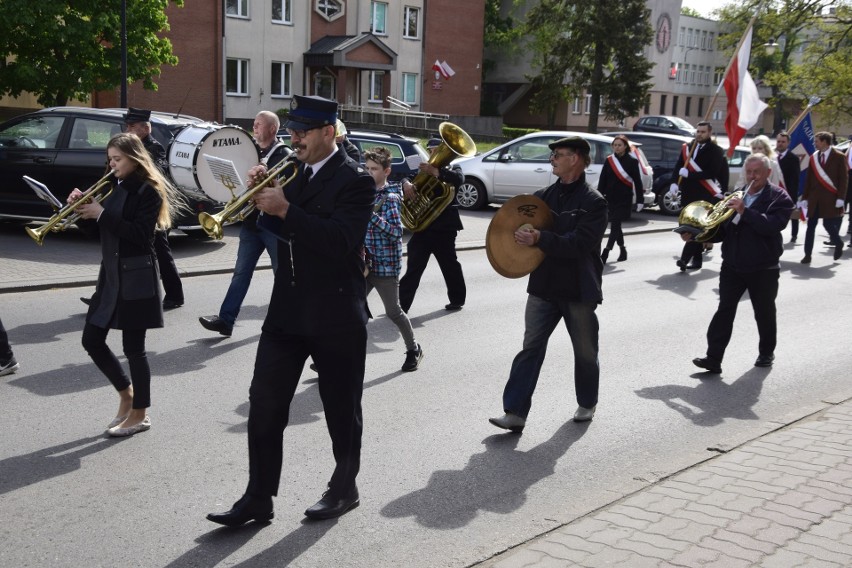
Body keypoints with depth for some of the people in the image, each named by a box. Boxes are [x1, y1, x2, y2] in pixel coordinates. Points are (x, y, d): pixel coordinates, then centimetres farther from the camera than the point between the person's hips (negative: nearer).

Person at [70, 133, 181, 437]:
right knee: (92, 340, 9)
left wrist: (101, 213, -21)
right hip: (110, 274, 8)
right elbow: (99, 228, 13)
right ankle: (126, 392, 28)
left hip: (135, 278, -8)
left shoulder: (149, 191, -11)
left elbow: (139, 235, -22)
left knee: (133, 347, -2)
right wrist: (83, 210, -5)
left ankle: (139, 414, 11)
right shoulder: (116, 188, 12)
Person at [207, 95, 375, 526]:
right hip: (288, 309, 6)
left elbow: (339, 241, -24)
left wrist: (284, 209, -26)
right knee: (264, 405, 3)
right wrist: (263, 200, -6)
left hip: (336, 313, -6)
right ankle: (258, 498, 11)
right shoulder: (295, 174, 11)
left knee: (341, 409, 8)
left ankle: (344, 489, 26)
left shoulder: (354, 180, -11)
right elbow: (286, 230, 12)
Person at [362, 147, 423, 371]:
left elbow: (397, 231, -19)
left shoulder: (391, 198, -10)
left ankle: (414, 349, 23)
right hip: (365, 262, 6)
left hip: (385, 264, -6)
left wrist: (371, 215, -27)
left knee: (393, 311, 4)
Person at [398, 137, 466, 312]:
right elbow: (408, 179, 2)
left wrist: (436, 171, -34)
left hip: (444, 227, -3)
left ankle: (457, 300, 23)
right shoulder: (424, 171, 17)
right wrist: (406, 184, -24)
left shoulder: (452, 170, 5)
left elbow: (459, 179, -18)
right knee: (413, 267, -1)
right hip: (422, 226, 3)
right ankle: (401, 304, -3)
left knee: (450, 265, 8)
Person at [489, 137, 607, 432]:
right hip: (543, 286, 4)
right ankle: (515, 412, -2)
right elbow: (524, 225, 10)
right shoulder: (543, 196, 6)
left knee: (585, 351, 12)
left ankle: (587, 404, 33)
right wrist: (523, 237, -14)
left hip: (579, 290, -4)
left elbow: (580, 244, -22)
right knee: (531, 348, -2)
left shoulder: (594, 202, -10)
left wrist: (540, 238, -32)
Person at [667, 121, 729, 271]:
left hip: (704, 196, -6)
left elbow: (712, 173, -14)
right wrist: (675, 183, -7)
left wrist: (689, 174, -17)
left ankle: (685, 259, -20)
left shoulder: (715, 151, -4)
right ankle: (696, 260, 18)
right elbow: (678, 167, 10)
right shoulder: (687, 148, 12)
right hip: (688, 194, 6)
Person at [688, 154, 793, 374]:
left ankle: (766, 353, 30)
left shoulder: (779, 198, -6)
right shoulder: (736, 196, 10)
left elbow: (773, 225, -24)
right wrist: (695, 234, -4)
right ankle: (713, 358, -4)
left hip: (763, 269, -4)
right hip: (732, 266, 4)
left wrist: (744, 211, -29)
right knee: (724, 310, -2)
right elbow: (721, 230, 11)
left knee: (764, 313, 11)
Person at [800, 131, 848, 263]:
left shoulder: (839, 157, -2)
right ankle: (808, 254, 5)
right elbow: (808, 179, 11)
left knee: (828, 223, -5)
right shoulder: (813, 158, 10)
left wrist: (840, 198, -13)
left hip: (830, 198, -4)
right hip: (814, 198, 4)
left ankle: (838, 244, 25)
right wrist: (805, 197, 7)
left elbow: (843, 179, -5)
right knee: (811, 226, 1)